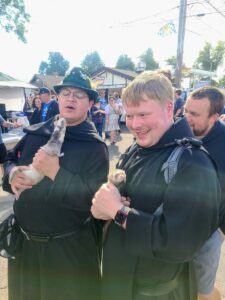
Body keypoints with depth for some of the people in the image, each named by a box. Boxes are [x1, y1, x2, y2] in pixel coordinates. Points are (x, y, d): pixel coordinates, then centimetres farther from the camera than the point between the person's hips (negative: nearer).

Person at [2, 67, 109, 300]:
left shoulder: (95, 147, -15)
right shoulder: (35, 133, 0)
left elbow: (93, 198, -23)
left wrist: (55, 173, -29)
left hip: (69, 247, -4)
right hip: (23, 240, 5)